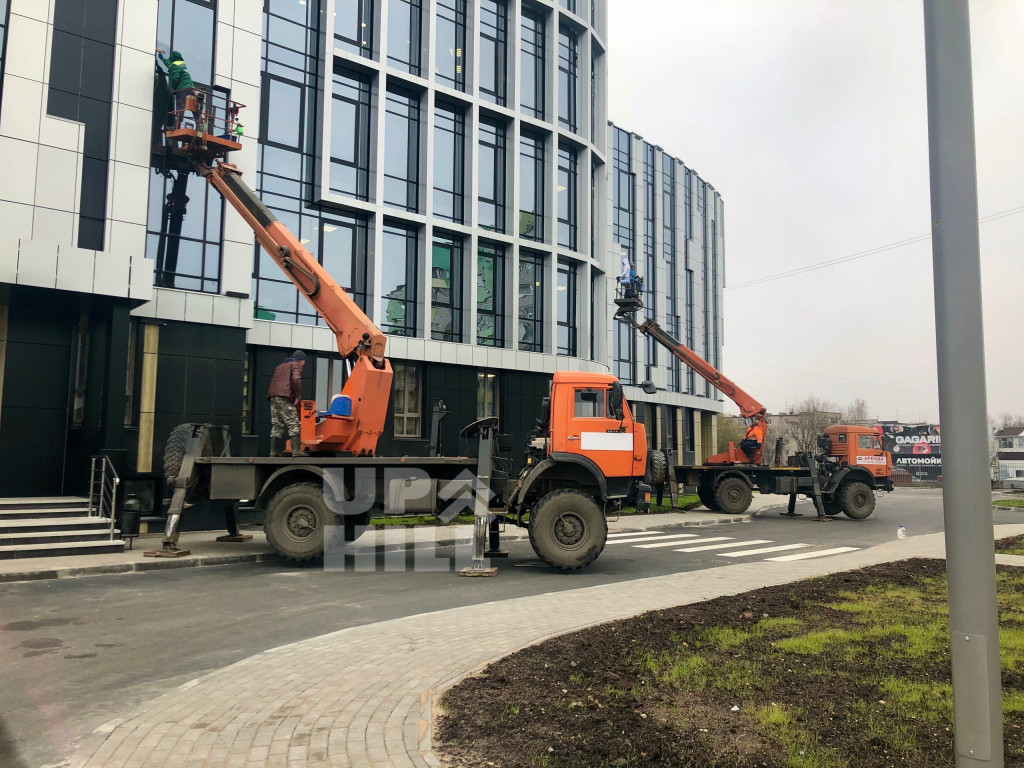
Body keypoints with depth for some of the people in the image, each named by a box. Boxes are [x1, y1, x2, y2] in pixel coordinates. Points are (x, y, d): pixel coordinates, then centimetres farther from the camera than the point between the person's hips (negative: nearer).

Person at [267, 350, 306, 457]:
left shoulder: (280, 366, 32)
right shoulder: (296, 365, 7)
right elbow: (296, 380, -12)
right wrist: (298, 396, -7)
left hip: (273, 397, 8)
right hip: (285, 397, -8)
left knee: (277, 426, 9)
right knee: (293, 424, -9)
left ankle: (274, 452, 5)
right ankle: (296, 452, -17)